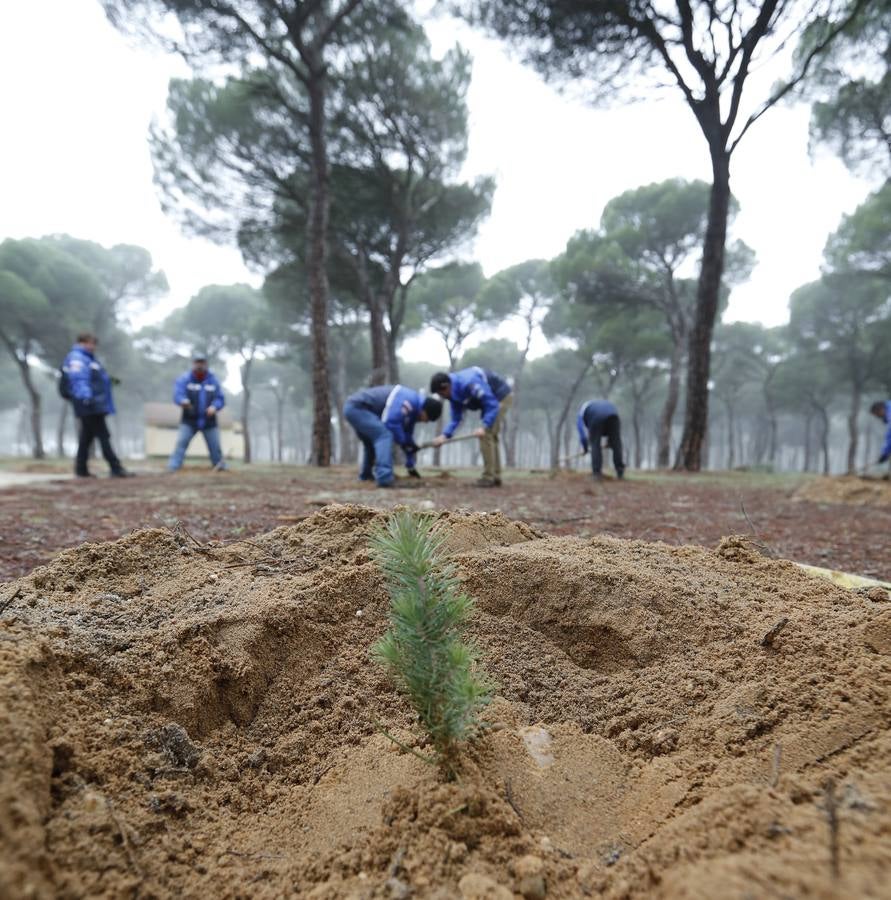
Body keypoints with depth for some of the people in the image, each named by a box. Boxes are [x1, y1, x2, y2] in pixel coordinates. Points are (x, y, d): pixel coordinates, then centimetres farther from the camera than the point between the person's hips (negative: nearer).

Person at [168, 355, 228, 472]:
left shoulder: (213, 380, 5)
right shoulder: (184, 379, -3)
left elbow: (220, 399, 5)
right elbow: (177, 394, -15)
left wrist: (214, 407, -17)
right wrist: (183, 401, -40)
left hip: (209, 422, 2)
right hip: (189, 420, -2)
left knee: (215, 447, 3)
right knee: (181, 443, -13)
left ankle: (221, 467, 19)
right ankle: (171, 468, -14)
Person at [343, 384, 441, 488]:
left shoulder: (412, 410, 12)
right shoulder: (409, 401, -19)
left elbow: (407, 435, 21)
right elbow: (391, 422, -26)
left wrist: (410, 465, 24)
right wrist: (405, 443, -10)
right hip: (357, 407, -11)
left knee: (371, 442, 26)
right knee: (384, 435, -20)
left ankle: (366, 474, 43)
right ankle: (385, 479, -28)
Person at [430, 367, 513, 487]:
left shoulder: (469, 383, -32)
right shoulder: (454, 393, -2)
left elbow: (492, 404, -30)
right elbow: (456, 419, 2)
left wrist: (485, 427, -36)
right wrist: (445, 435, -12)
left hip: (502, 396, -9)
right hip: (493, 398, 9)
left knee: (486, 435, -13)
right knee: (490, 436, 11)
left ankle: (489, 478, -9)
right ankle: (495, 477, 17)